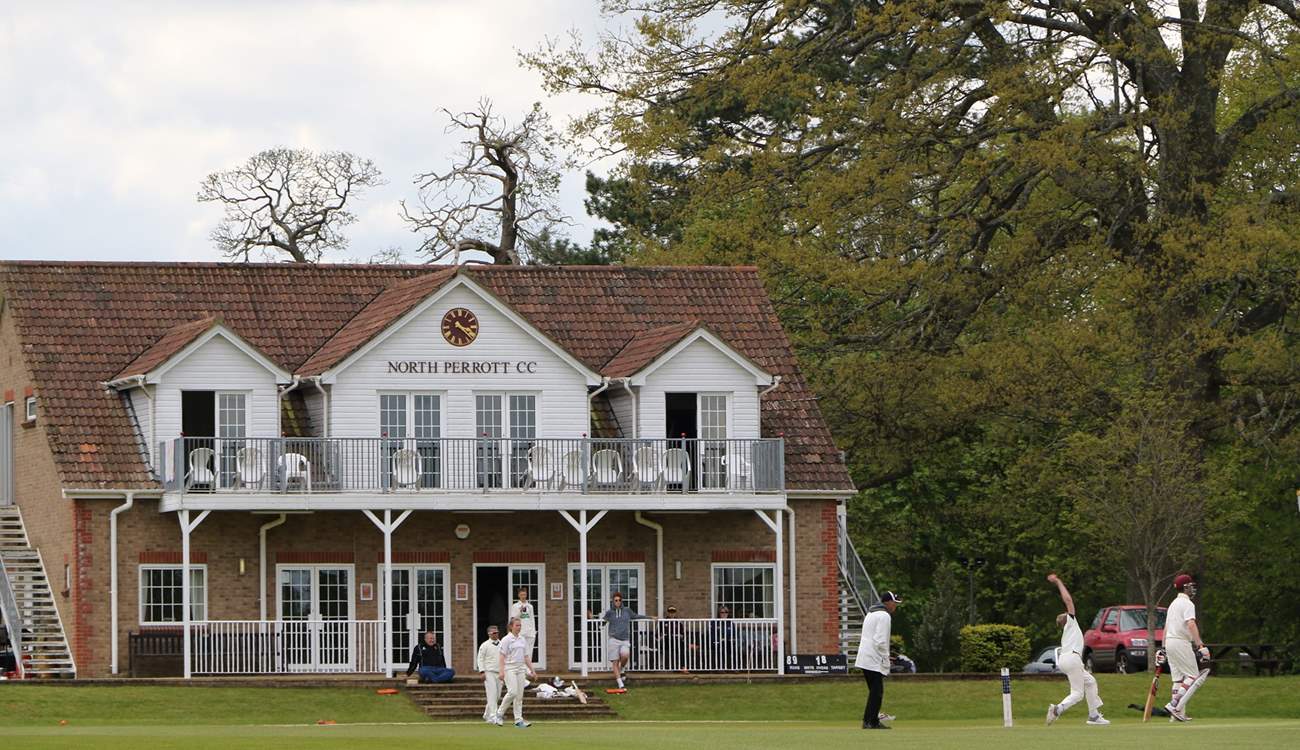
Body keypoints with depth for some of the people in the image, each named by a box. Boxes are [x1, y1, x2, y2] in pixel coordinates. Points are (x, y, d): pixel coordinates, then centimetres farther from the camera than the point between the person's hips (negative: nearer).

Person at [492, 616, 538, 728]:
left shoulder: (522, 640, 14)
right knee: (512, 692, -18)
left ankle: (518, 720, 2)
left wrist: (532, 670, 14)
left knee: (519, 695, 2)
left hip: (520, 669, 6)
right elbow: (502, 656, -9)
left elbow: (526, 657, 18)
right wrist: (501, 671, -19)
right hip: (510, 668, -6)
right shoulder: (506, 640, -4)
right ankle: (500, 713, -1)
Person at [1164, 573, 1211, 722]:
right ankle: (1174, 704, -19)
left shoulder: (1173, 603, 19)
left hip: (1169, 642, 9)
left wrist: (1164, 648, 26)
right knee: (1193, 677, -6)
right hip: (1181, 643, -9)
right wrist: (1200, 645, -27)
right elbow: (1191, 625, -23)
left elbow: (1166, 627, 22)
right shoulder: (1187, 604, -10)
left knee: (1178, 679, 10)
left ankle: (1178, 713, 6)